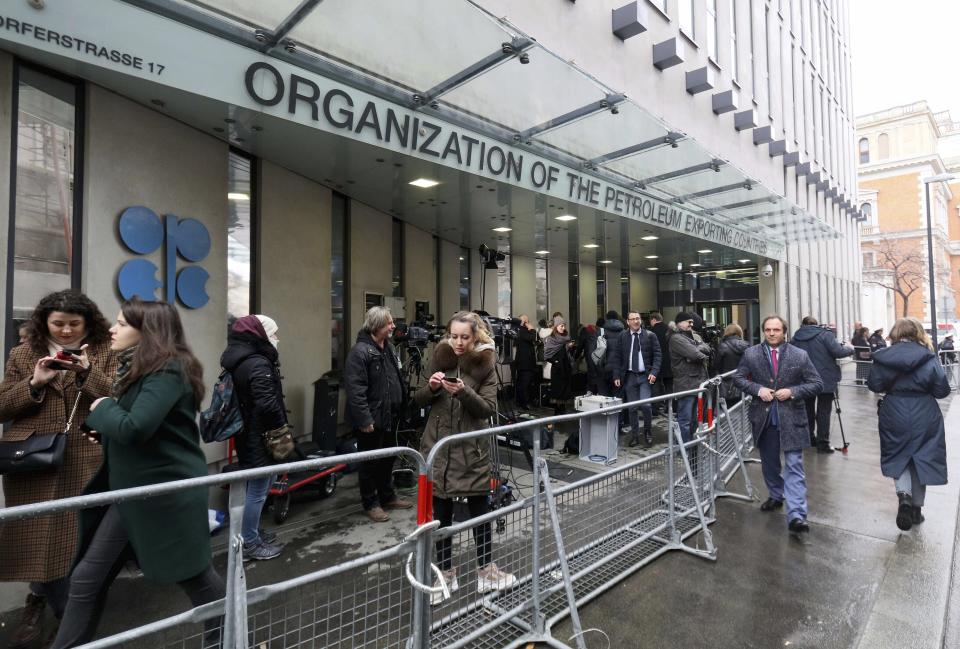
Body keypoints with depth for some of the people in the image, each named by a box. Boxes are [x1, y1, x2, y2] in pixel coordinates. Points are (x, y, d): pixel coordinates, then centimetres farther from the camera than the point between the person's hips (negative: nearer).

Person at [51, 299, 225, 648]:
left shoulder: (168, 370, -20)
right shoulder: (137, 368, 11)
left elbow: (136, 428, -30)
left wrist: (103, 408, -11)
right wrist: (106, 432, 1)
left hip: (167, 491, -9)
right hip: (131, 489, 9)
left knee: (194, 574, 8)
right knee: (87, 577, 13)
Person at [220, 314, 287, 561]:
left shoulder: (238, 361, 11)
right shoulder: (258, 364, -21)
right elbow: (267, 403, -28)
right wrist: (282, 427, -15)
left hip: (245, 434, 10)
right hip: (259, 437, -10)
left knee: (253, 487, 22)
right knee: (257, 490, 2)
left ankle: (251, 532, 36)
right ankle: (249, 544, 14)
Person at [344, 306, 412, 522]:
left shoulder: (389, 347, 9)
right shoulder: (360, 351, -18)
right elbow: (355, 389, -23)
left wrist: (400, 406, 14)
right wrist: (364, 419, -23)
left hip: (389, 417, 8)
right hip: (370, 420, -8)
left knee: (388, 459, 20)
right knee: (371, 462, 7)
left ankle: (388, 497, 36)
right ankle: (370, 504, 23)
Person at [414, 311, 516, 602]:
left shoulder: (485, 365, -6)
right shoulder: (439, 358, 1)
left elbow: (489, 409, -11)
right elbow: (419, 401, 5)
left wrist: (464, 392, -27)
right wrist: (431, 387, -16)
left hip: (472, 450, -2)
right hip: (438, 447, 2)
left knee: (480, 510, 11)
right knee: (440, 514, 10)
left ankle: (486, 569, 31)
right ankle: (445, 573, 29)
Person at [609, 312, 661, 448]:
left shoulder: (650, 336, 1)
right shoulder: (622, 336, 4)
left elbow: (657, 355, 2)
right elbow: (616, 357, 5)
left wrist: (654, 372, -11)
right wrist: (616, 376, -2)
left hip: (645, 376, -1)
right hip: (629, 376, 2)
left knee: (645, 405, -13)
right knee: (632, 408, 6)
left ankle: (648, 434, 11)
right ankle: (634, 435, 21)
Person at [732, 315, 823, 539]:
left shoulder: (800, 355, -3)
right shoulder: (751, 354, -1)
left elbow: (817, 384, 0)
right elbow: (738, 378, 4)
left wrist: (792, 391, -15)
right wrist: (758, 389, -12)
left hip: (791, 418, -2)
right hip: (763, 417, 2)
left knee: (794, 467, -5)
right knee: (769, 463, 18)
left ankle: (796, 517, -5)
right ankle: (776, 496, 40)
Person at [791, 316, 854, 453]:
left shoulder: (796, 337, 3)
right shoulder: (825, 334, -8)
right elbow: (838, 352, -15)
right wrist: (850, 349, 4)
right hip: (825, 380, -3)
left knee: (808, 409, 17)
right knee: (824, 411, 3)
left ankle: (808, 438, 26)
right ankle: (823, 443, 4)